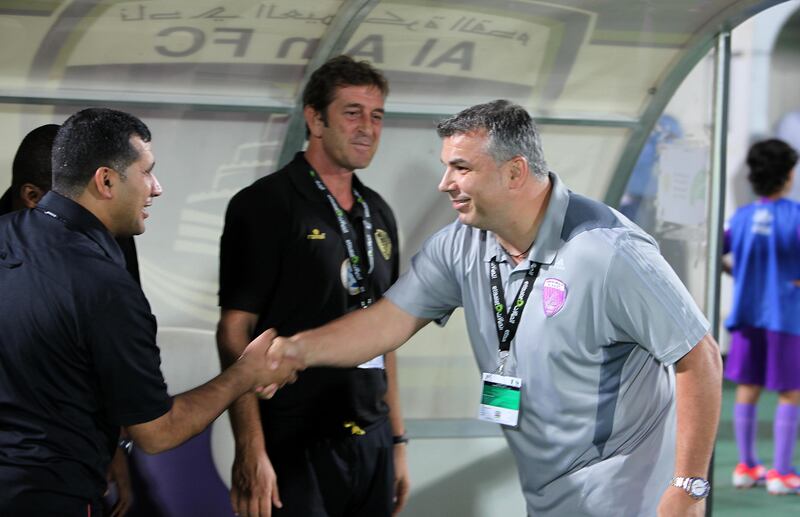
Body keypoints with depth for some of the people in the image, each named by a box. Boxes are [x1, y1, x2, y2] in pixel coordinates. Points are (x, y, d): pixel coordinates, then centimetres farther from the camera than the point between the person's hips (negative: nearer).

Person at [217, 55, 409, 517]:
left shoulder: (378, 214, 13)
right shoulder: (266, 205, -6)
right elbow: (235, 332, -11)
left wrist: (397, 438, 15)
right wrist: (250, 451, -19)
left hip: (372, 444, 6)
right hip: (295, 446, -6)